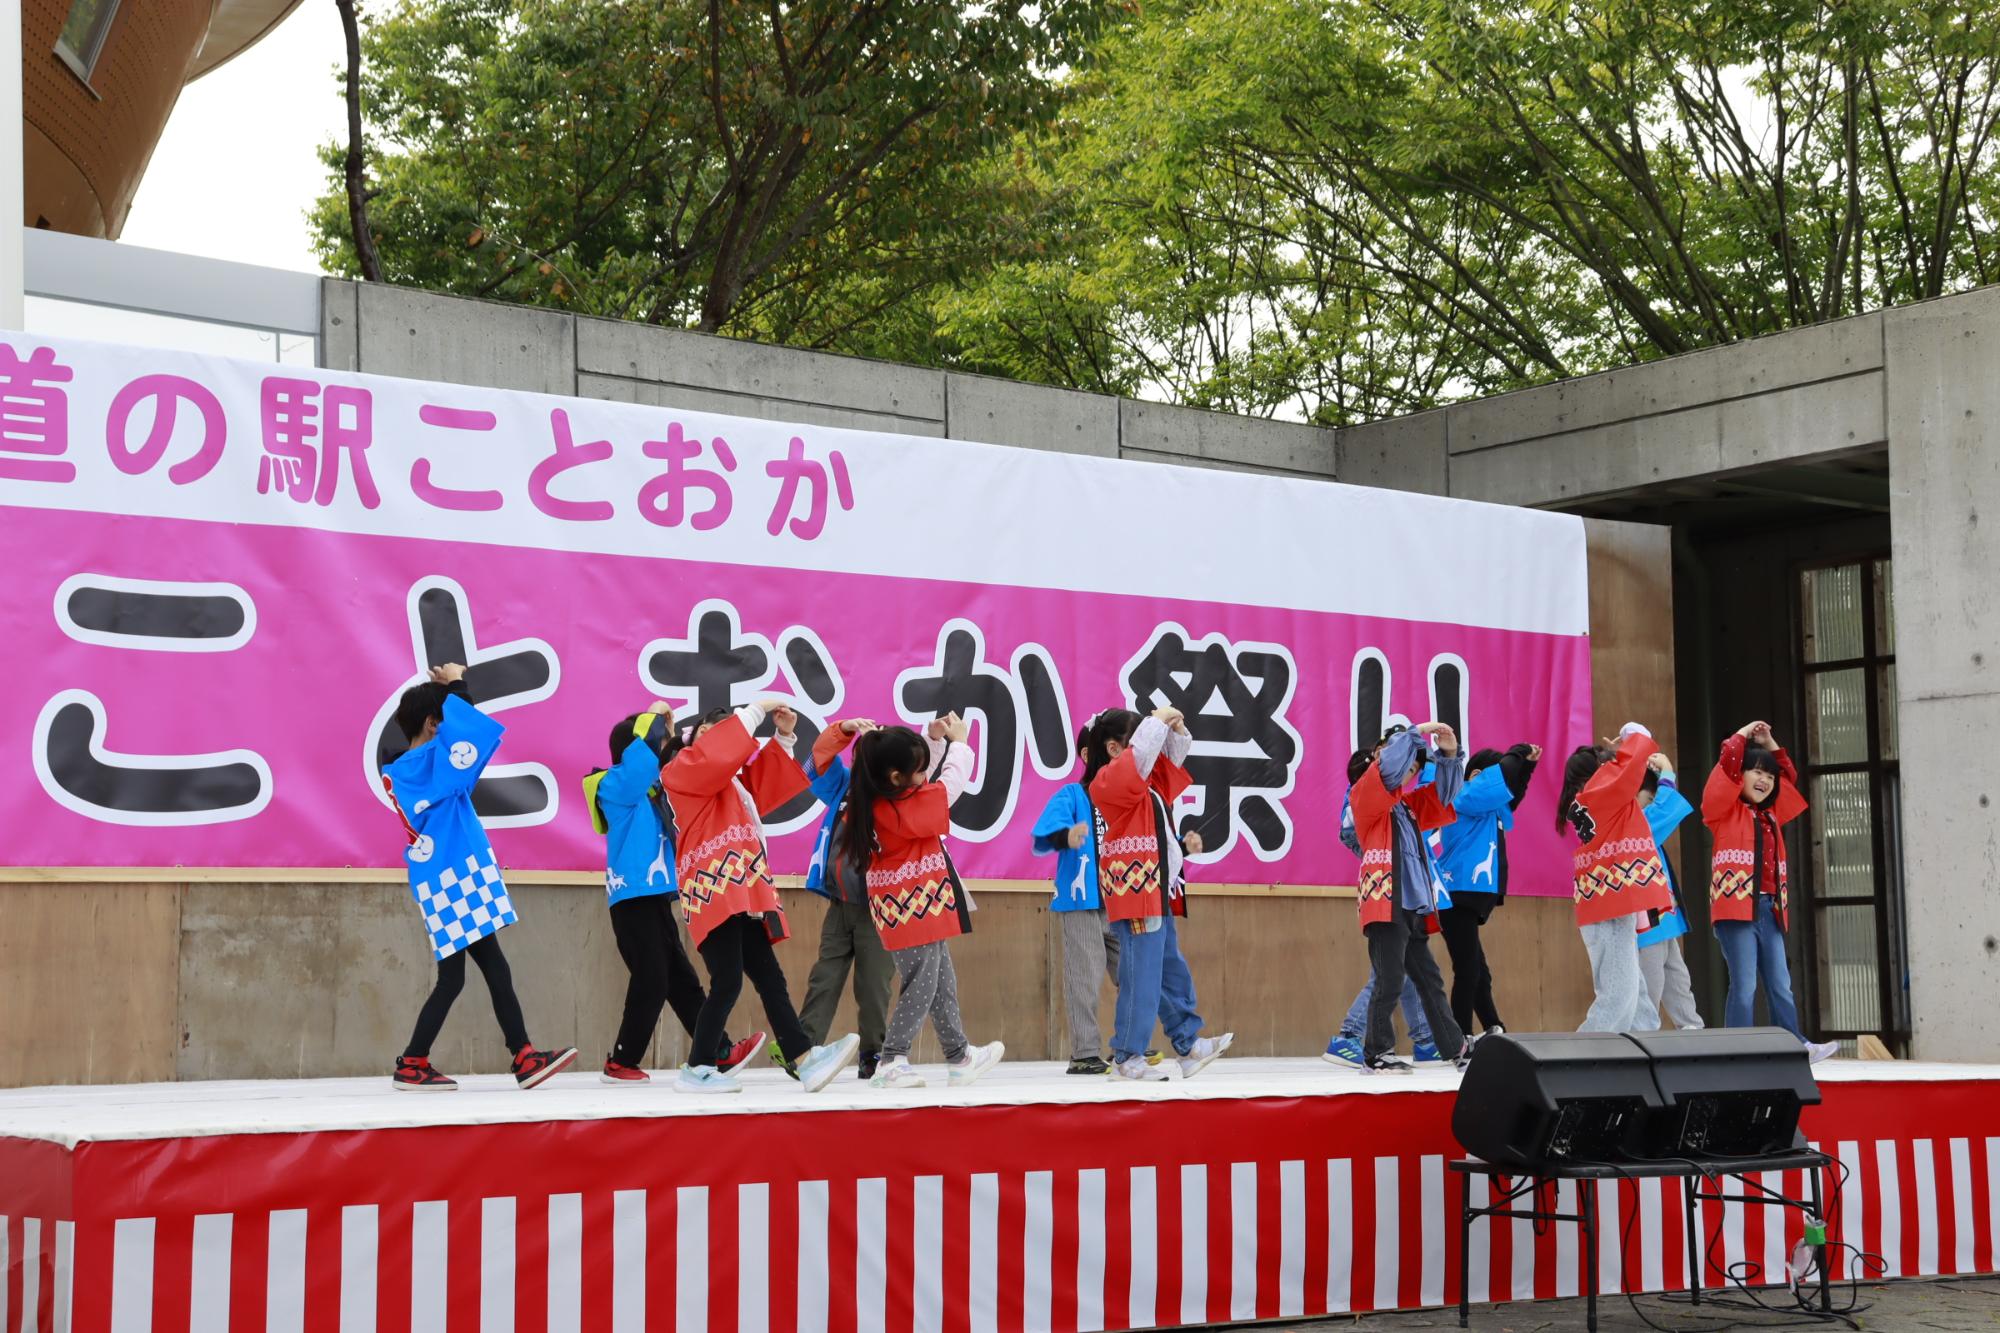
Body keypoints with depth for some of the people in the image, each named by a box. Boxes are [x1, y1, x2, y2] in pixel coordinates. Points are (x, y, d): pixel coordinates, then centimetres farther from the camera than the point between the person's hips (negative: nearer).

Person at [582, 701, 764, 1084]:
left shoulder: (650, 787, 16)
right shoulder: (617, 784, -11)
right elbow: (643, 749, -28)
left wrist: (669, 730, 16)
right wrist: (655, 715, -12)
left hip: (655, 898, 10)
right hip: (633, 898, -10)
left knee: (682, 980, 12)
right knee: (650, 983, -7)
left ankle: (721, 1053, 15)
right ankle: (620, 1063, 3)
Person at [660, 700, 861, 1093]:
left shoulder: (733, 782, 29)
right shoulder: (685, 769, 1)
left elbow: (771, 780, 35)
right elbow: (722, 751, -16)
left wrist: (784, 737, 22)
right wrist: (756, 710, -7)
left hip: (742, 896, 10)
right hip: (714, 893, -10)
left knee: (770, 978, 2)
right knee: (727, 981, -13)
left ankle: (807, 1060, -4)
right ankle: (695, 1070, -5)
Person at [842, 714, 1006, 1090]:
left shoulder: (874, 802, -1)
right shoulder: (907, 807, -26)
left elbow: (926, 776, 17)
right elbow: (952, 781, -13)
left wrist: (936, 740, 9)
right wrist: (958, 742, 2)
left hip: (914, 908, 9)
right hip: (913, 910, -9)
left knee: (942, 983, 16)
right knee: (921, 987, -1)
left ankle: (959, 1057, 24)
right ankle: (891, 1063, 1)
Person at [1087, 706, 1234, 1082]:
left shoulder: (1146, 780, 18)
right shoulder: (1109, 780, -11)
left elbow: (1171, 757, 28)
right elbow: (1140, 754, -27)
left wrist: (1176, 728, 9)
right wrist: (1159, 720, -14)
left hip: (1157, 892, 10)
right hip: (1135, 893, -10)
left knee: (1172, 970, 14)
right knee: (1142, 973, -10)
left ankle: (1188, 1044, 21)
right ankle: (1127, 1056, -4)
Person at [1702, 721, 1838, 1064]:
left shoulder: (1772, 815, 21)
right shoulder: (1726, 811, 1)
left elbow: (1790, 779, 33)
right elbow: (1727, 766, -8)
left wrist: (1771, 745, 25)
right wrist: (1743, 735, 6)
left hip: (1769, 909, 7)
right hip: (1736, 907, -7)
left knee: (1780, 985, 5)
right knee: (1744, 985, -9)